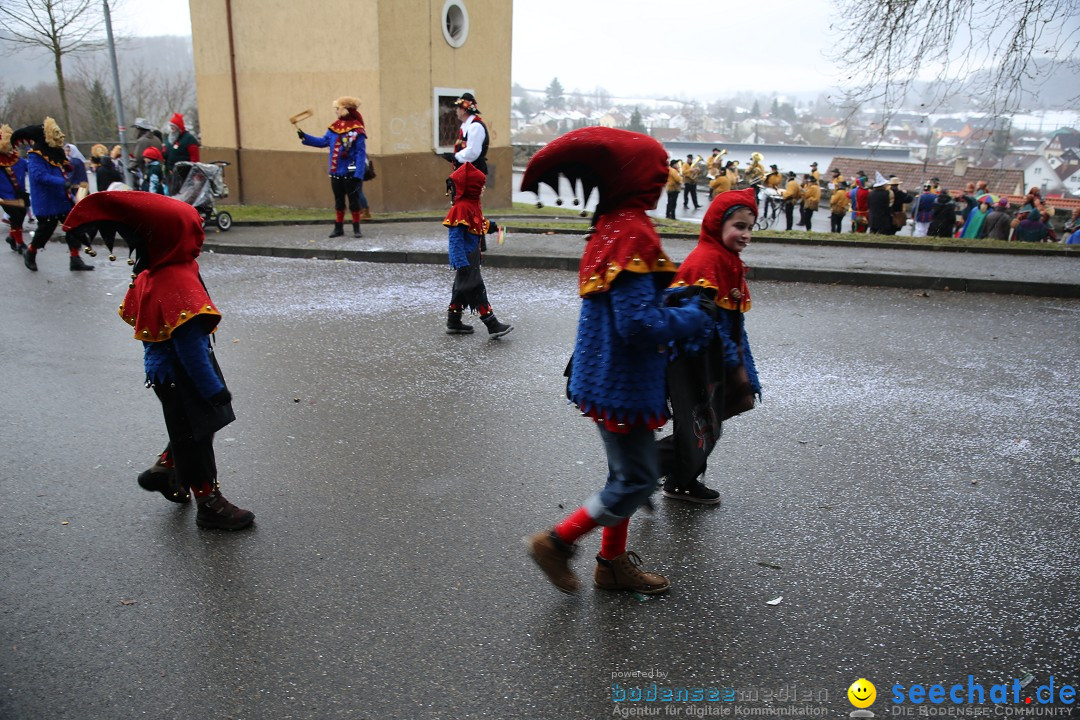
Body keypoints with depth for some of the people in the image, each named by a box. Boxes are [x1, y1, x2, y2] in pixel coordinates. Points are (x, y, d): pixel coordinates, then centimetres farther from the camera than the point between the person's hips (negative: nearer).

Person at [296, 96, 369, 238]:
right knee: (338, 201, 13)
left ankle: (356, 229, 11)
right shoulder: (333, 128, 7)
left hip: (350, 173, -6)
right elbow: (323, 142, 15)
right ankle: (338, 228, 22)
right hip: (335, 173, 6)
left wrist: (358, 175, -19)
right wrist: (305, 137, 7)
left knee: (354, 201, 3)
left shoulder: (357, 130, -11)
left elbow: (361, 154, -14)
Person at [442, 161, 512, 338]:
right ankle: (493, 326, -5)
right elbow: (455, 237, -22)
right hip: (465, 258, -10)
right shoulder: (461, 208, -20)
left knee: (461, 288, 16)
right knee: (476, 289, -6)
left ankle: (454, 323, 26)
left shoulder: (472, 204, 10)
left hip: (472, 256, 10)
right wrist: (461, 262, -25)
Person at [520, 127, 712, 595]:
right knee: (637, 479, 3)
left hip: (610, 377, 10)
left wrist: (677, 301, 12)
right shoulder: (632, 233, -23)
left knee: (627, 473, 21)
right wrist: (694, 316, -14)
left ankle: (613, 562, 35)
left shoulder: (613, 227, 8)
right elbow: (639, 323, -28)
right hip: (622, 383, -10)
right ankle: (556, 542, 14)